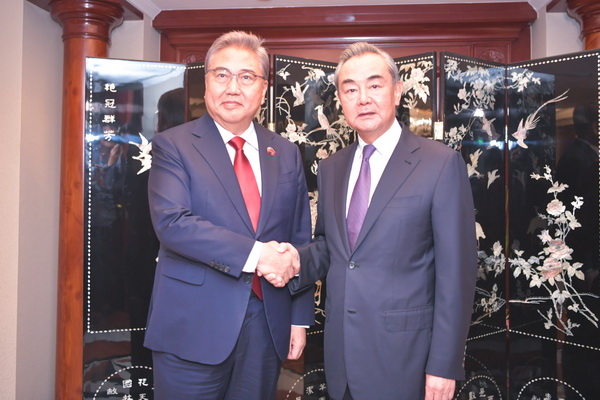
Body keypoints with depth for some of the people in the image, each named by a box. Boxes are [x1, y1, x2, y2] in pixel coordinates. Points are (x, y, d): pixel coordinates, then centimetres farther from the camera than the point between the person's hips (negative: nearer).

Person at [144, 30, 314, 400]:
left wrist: (300, 318, 5)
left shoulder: (286, 154, 8)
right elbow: (171, 222, -17)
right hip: (193, 328, -3)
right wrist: (255, 253, -22)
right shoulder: (173, 145, -3)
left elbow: (300, 241, 8)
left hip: (267, 326, 4)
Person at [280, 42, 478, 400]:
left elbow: (456, 272, -11)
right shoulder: (331, 168, 6)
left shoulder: (441, 163, -10)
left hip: (403, 357, -4)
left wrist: (444, 366, -12)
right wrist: (297, 261, -7)